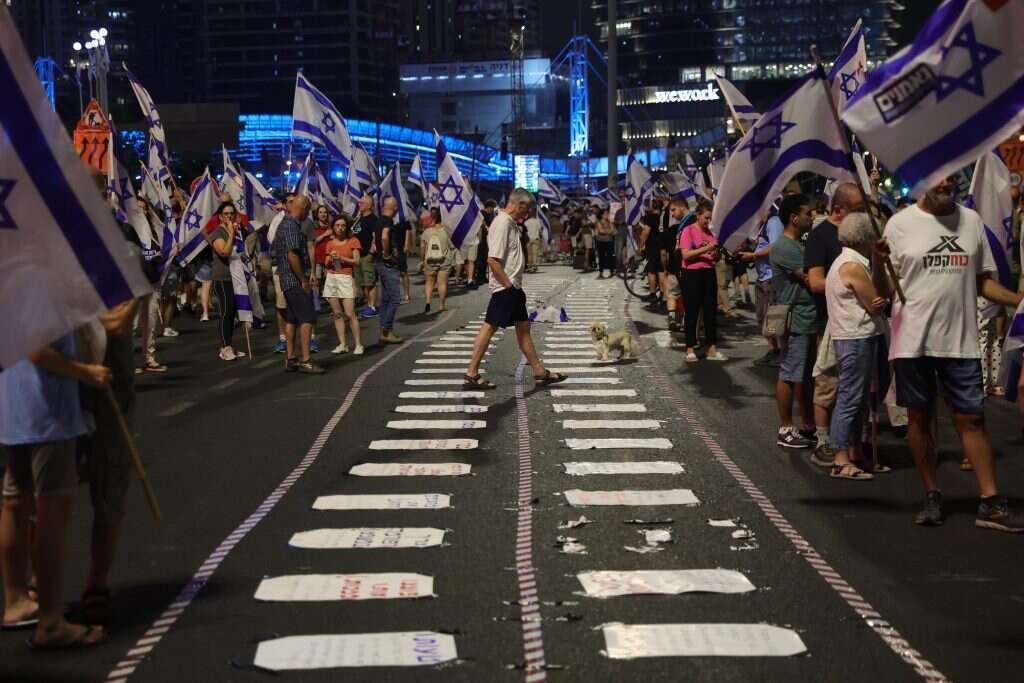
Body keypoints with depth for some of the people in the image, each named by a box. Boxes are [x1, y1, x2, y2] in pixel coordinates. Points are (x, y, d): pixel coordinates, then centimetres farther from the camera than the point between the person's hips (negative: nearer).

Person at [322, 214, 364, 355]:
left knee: (350, 314, -11)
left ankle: (358, 345, -6)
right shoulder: (330, 243, 13)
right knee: (337, 314, 2)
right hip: (331, 278, 4)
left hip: (346, 278, -4)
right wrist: (330, 259, -8)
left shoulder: (353, 241, 2)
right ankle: (342, 344, 6)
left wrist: (341, 258, -13)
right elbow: (326, 264, 14)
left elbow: (356, 261, -2)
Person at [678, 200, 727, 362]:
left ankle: (712, 349, 11)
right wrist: (705, 249, -21)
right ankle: (690, 349, 7)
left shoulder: (711, 232, 11)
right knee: (692, 313, 0)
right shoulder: (688, 231, -5)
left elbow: (715, 257, 17)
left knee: (711, 312, 6)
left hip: (709, 273, 6)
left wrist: (716, 251, -6)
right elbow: (686, 254, -15)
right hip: (692, 274, -5)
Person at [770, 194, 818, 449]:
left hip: (809, 320, 10)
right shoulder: (784, 247, -16)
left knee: (806, 375, 15)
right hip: (796, 321, -10)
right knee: (789, 376, -2)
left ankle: (808, 425, 24)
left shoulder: (799, 244, 16)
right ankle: (786, 430, 5)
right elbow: (810, 280, -19)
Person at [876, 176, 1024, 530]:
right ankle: (932, 496, 20)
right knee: (919, 418, 8)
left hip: (961, 341, 2)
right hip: (913, 340, -2)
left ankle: (991, 503, 6)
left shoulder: (971, 220, 8)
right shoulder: (901, 224, -3)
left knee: (971, 418, 4)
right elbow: (884, 290, -4)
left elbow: (983, 281, 14)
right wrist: (877, 262, -24)